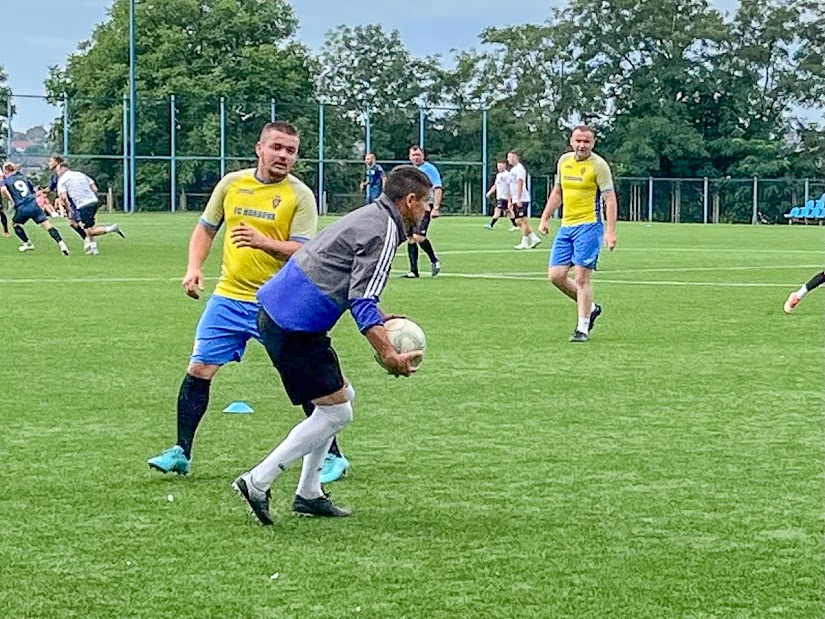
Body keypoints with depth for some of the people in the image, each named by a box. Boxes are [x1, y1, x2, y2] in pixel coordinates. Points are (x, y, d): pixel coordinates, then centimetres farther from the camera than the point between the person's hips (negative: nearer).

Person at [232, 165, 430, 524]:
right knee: (336, 412, -3)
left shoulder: (370, 217, 19)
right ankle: (258, 483, -3)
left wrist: (382, 320, 21)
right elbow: (362, 303, -20)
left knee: (342, 397, 19)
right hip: (295, 327, -10)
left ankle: (308, 494, 20)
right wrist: (390, 356, -21)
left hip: (275, 312, 10)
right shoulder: (383, 232, -12)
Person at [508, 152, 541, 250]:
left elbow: (520, 184, -18)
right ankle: (534, 238, 12)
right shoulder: (513, 170, 20)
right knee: (518, 222, 7)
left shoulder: (519, 168, -10)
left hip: (521, 200, -10)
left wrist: (518, 199, -23)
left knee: (522, 220, -7)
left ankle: (524, 243, -4)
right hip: (515, 200, 10)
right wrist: (510, 201, 23)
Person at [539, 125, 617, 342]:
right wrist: (545, 218, 18)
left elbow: (610, 199, -11)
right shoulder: (564, 161, 11)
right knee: (555, 275, 1)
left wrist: (611, 231, -19)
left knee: (582, 277, -9)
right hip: (566, 226, 7)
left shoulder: (598, 165, -8)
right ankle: (590, 308, 21)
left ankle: (583, 329, -1)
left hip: (589, 226, -7)